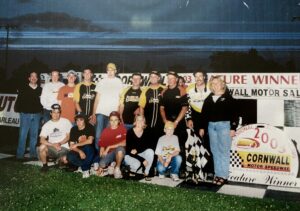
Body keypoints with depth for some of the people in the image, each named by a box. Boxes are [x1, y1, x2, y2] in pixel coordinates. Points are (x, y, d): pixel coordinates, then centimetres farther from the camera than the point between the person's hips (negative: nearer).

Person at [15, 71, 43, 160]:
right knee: (23, 135, -3)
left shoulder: (40, 90, 9)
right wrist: (18, 109, -6)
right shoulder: (23, 89, 5)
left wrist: (41, 110, -1)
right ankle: (20, 155, 3)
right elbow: (19, 100, 2)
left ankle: (33, 154, 13)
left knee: (34, 135, 5)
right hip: (25, 114, -2)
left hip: (36, 115, 2)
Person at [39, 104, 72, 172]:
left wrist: (59, 143, -16)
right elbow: (42, 140, -8)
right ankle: (45, 165, -4)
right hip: (51, 148, 2)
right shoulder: (46, 125, 2)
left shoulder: (66, 122, 0)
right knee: (42, 147, -29)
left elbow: (68, 136, 0)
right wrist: (53, 145, -22)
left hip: (64, 148, -2)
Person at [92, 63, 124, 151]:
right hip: (101, 112, 1)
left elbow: (121, 99, 7)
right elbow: (97, 98, 11)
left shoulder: (119, 82, 8)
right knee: (98, 134, -2)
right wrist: (94, 113, 3)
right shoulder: (102, 82, 11)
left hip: (113, 113, -1)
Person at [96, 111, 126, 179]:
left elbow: (124, 143, -18)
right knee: (102, 164, -26)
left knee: (120, 148, -36)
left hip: (118, 153, -2)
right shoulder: (105, 131, 0)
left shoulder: (122, 128, -6)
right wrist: (101, 160, -8)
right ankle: (112, 165, 10)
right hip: (108, 153, 2)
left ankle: (117, 168, -11)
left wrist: (110, 147, -18)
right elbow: (102, 146, 2)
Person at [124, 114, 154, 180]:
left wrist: (137, 150, -25)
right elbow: (129, 151, -20)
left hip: (140, 154, 4)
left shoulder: (147, 132, -9)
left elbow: (147, 146, -6)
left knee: (150, 151, -25)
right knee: (137, 164, -32)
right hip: (129, 156, -3)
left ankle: (146, 173, -14)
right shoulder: (130, 132, -19)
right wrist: (142, 160, -26)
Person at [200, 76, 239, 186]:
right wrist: (202, 127, 10)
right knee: (215, 151, 9)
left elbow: (234, 114, -5)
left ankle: (223, 175, 6)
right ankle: (217, 174, 17)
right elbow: (204, 113, 12)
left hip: (224, 126, -5)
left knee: (224, 151, -1)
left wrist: (233, 128, -10)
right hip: (211, 126, 5)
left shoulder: (228, 98, -2)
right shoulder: (209, 99, 12)